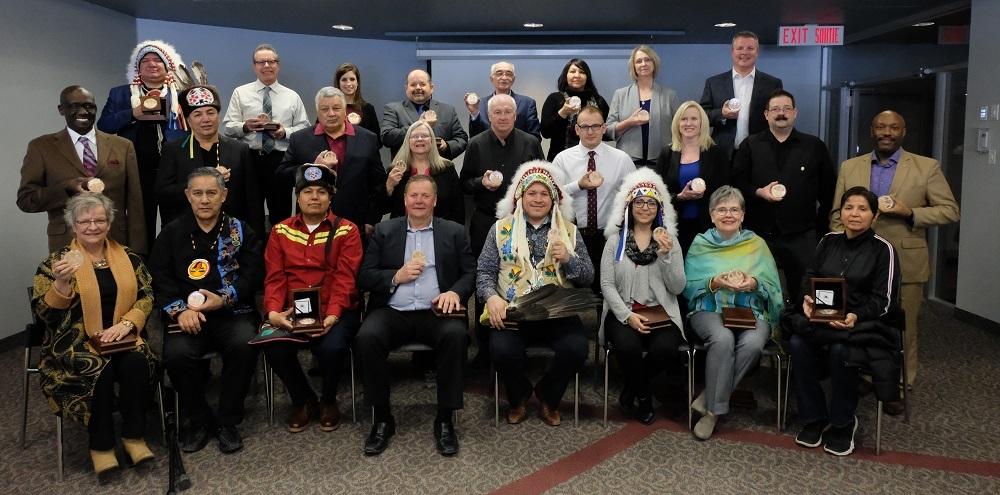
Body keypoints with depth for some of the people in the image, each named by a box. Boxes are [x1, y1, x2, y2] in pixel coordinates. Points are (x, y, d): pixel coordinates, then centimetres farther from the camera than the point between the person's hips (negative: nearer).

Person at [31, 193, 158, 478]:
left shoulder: (128, 257, 10)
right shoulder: (56, 261, 2)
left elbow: (147, 296, 8)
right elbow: (43, 314, -4)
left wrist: (126, 322, -11)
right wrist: (62, 282, -21)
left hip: (120, 335, 2)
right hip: (76, 340, -2)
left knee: (137, 362, -29)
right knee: (99, 368, -32)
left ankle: (133, 435, -12)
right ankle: (101, 444, -15)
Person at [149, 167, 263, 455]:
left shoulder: (240, 230, 11)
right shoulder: (172, 233, 13)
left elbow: (253, 273, 2)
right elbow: (159, 277, 5)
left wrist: (224, 299, -12)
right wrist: (179, 309, -11)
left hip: (233, 312, -1)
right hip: (187, 316, 1)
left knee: (245, 345, -31)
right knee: (176, 353, -29)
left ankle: (227, 421, -11)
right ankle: (198, 420, -3)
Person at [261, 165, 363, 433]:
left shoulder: (346, 231, 2)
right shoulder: (281, 231, 11)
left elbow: (344, 278, -8)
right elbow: (275, 278, 4)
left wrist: (332, 315, -23)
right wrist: (273, 312, -15)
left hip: (335, 312, -2)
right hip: (292, 313, 2)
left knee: (332, 347, -32)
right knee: (274, 348, -26)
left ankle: (328, 401, 4)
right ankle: (303, 400, 5)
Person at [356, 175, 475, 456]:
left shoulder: (454, 232, 15)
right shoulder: (384, 231, 16)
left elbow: (470, 273, 8)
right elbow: (364, 277, 11)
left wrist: (455, 292, -13)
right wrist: (396, 277, -7)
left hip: (435, 312, -1)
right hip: (392, 312, 1)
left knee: (456, 335, -33)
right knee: (367, 337, -30)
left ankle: (445, 420, -18)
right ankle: (382, 419, -12)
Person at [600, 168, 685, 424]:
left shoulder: (669, 240, 10)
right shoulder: (615, 240, 8)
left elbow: (677, 288, 2)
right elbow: (607, 284, 0)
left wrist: (666, 254, -12)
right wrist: (627, 315, -14)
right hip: (623, 312, -1)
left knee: (665, 348, -30)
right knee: (628, 346, -33)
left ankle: (630, 391, 2)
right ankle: (643, 395, 0)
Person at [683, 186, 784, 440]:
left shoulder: (757, 244, 13)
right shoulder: (700, 244, 11)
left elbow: (773, 287, 8)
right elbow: (688, 287, 4)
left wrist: (755, 284, -14)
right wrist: (713, 283, -14)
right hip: (709, 310, -1)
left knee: (752, 343, -33)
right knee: (723, 338, -35)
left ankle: (709, 401, -18)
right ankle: (715, 407, -18)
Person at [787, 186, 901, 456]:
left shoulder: (883, 249, -2)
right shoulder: (829, 241, 11)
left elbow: (884, 301, -7)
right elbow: (810, 278, 13)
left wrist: (856, 317, -25)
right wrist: (808, 300, -10)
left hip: (864, 323, -3)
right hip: (822, 315, 4)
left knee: (841, 350, -35)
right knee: (798, 344, -28)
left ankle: (843, 423, -10)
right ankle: (814, 418, -10)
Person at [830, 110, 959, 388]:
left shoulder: (927, 167, 1)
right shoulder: (850, 167, 8)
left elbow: (951, 210, 0)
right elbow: (837, 215, 10)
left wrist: (910, 213, -15)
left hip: (906, 264, -2)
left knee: (903, 331, 6)